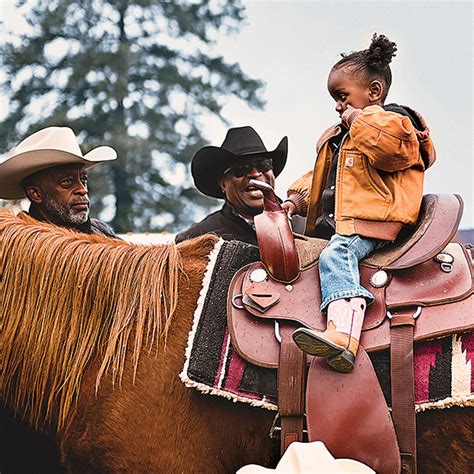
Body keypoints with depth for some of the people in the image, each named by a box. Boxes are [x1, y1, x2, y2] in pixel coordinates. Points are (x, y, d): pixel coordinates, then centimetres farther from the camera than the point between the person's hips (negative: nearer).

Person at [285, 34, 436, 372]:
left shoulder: (396, 123, -1)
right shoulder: (336, 137, 29)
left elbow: (389, 143, -28)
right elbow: (318, 176, 38)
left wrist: (359, 117, -12)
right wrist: (298, 198, 19)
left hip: (369, 223, -11)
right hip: (330, 225, 11)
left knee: (336, 255, -35)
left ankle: (343, 336, -56)